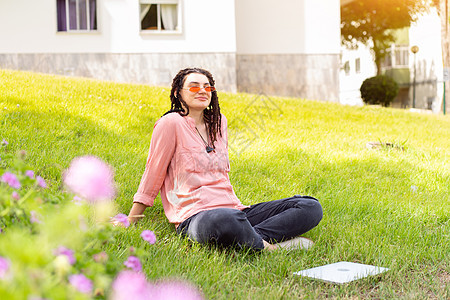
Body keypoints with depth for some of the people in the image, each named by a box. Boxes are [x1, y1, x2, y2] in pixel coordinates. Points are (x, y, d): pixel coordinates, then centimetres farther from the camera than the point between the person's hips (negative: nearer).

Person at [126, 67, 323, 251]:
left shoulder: (218, 122, 19)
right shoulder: (171, 123, -2)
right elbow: (153, 174, 2)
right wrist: (129, 223, 3)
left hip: (234, 209, 8)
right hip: (195, 217, -7)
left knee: (311, 207, -8)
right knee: (226, 220, -45)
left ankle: (256, 235, -27)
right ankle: (266, 246, -18)